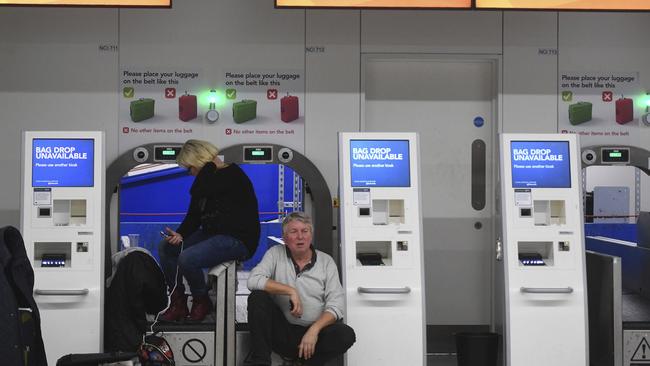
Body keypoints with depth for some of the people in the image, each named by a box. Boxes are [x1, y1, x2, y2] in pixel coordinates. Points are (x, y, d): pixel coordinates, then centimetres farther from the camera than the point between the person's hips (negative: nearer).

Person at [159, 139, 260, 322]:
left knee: (187, 258, -28)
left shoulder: (232, 174, -15)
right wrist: (180, 234, -7)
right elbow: (193, 216, 12)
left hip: (238, 240, -10)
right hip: (211, 235, 10)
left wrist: (210, 164, -14)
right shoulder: (206, 179, 13)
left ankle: (202, 302, -1)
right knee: (165, 248, 3)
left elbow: (197, 191, -27)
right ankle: (178, 302, 7)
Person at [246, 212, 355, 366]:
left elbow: (335, 305, -5)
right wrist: (290, 291, -20)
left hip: (312, 331, 0)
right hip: (282, 330, 0)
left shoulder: (326, 261, 3)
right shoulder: (276, 254, 3)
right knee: (257, 296, -23)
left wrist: (314, 330, -21)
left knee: (346, 334, -28)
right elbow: (253, 280, -14)